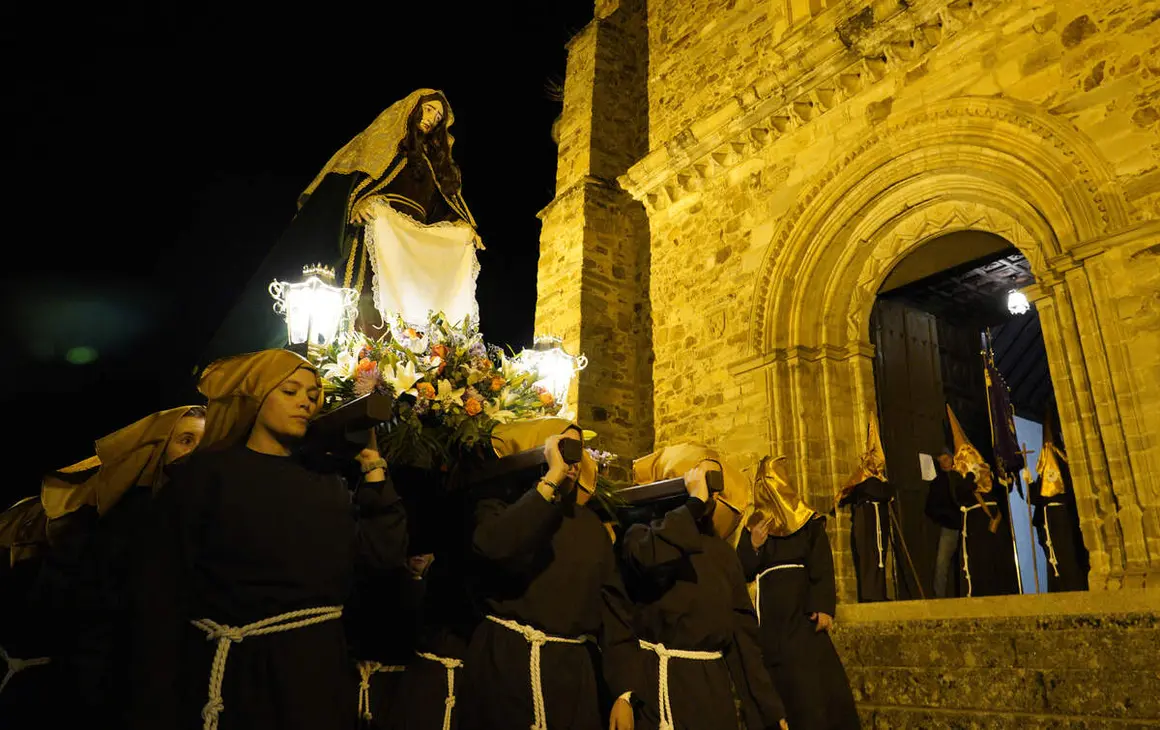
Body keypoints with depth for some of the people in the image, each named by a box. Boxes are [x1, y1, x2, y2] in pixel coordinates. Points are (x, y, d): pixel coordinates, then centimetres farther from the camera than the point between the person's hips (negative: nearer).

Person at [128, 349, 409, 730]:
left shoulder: (327, 483, 7)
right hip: (238, 673, -4)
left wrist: (372, 466, -1)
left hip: (320, 669, 4)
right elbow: (163, 593, -8)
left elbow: (384, 553, -3)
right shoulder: (206, 474, -5)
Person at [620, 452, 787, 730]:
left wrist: (769, 706, 6)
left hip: (714, 685, 5)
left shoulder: (721, 550, 10)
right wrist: (696, 501, -19)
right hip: (660, 685, -5)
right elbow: (651, 559, -30)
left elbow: (742, 628, 9)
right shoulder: (643, 534, -4)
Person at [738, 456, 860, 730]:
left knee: (819, 681, -4)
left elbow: (823, 568, -3)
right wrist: (753, 546, -12)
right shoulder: (753, 528, 11)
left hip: (804, 614, 0)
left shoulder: (810, 525, 8)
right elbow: (742, 573, 5)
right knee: (783, 684, -3)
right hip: (770, 618, 1)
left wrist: (824, 607, -15)